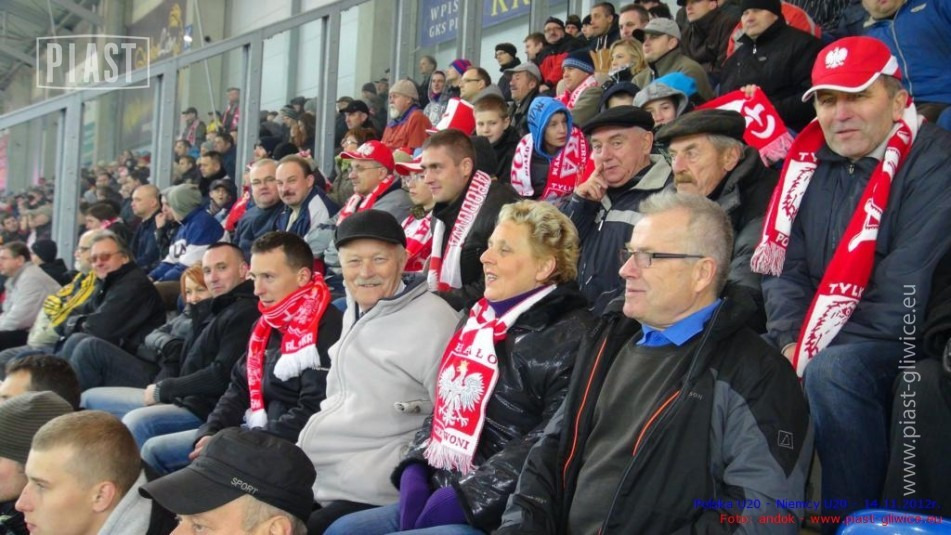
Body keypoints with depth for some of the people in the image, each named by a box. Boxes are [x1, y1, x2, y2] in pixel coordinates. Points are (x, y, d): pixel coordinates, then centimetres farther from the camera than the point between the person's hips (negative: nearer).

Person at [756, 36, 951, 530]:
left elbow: (905, 290, -21)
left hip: (907, 344, -7)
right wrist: (792, 344, -10)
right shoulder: (810, 160, 6)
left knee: (832, 372, -33)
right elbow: (785, 264, 6)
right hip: (818, 338, 7)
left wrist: (818, 353, -22)